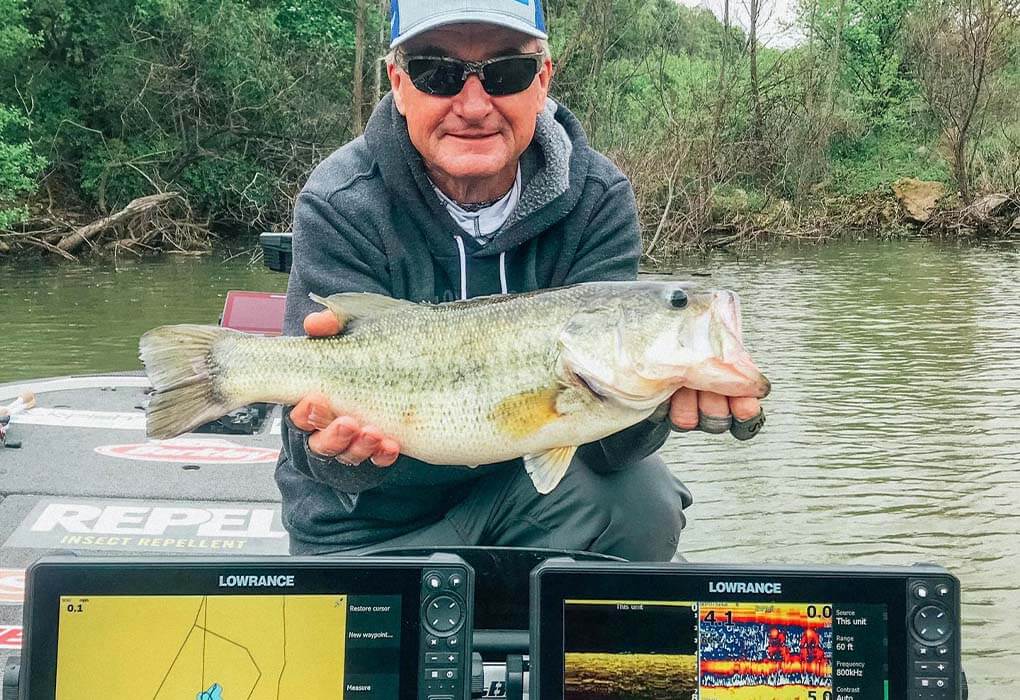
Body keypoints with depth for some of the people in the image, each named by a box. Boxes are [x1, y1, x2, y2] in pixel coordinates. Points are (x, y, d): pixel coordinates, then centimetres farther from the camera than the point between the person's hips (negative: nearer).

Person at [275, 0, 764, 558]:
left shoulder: (597, 198, -12)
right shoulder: (339, 206, -19)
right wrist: (340, 452, -49)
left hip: (526, 478, 2)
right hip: (374, 526, -1)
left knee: (642, 500, -22)